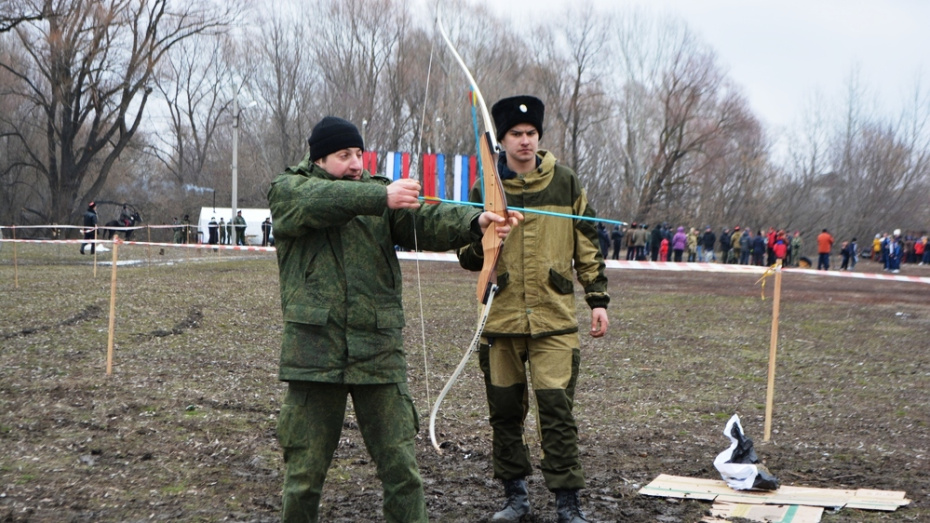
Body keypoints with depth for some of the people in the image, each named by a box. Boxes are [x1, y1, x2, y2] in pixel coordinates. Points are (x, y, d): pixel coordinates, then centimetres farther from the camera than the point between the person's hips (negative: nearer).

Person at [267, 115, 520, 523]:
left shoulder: (380, 193, 12)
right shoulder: (286, 191, 5)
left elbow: (425, 221, -7)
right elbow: (321, 201, -19)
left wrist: (476, 221, -26)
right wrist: (382, 196, -30)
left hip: (380, 352, 2)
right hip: (315, 349, -2)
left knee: (401, 468, 5)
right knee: (304, 473, 9)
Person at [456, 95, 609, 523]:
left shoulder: (566, 184, 5)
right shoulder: (486, 188, 5)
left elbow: (587, 247, 11)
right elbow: (466, 257, 6)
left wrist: (598, 299, 6)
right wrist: (479, 242, -16)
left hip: (554, 319, -1)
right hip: (501, 317, 2)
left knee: (556, 408, -6)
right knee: (505, 411, 8)